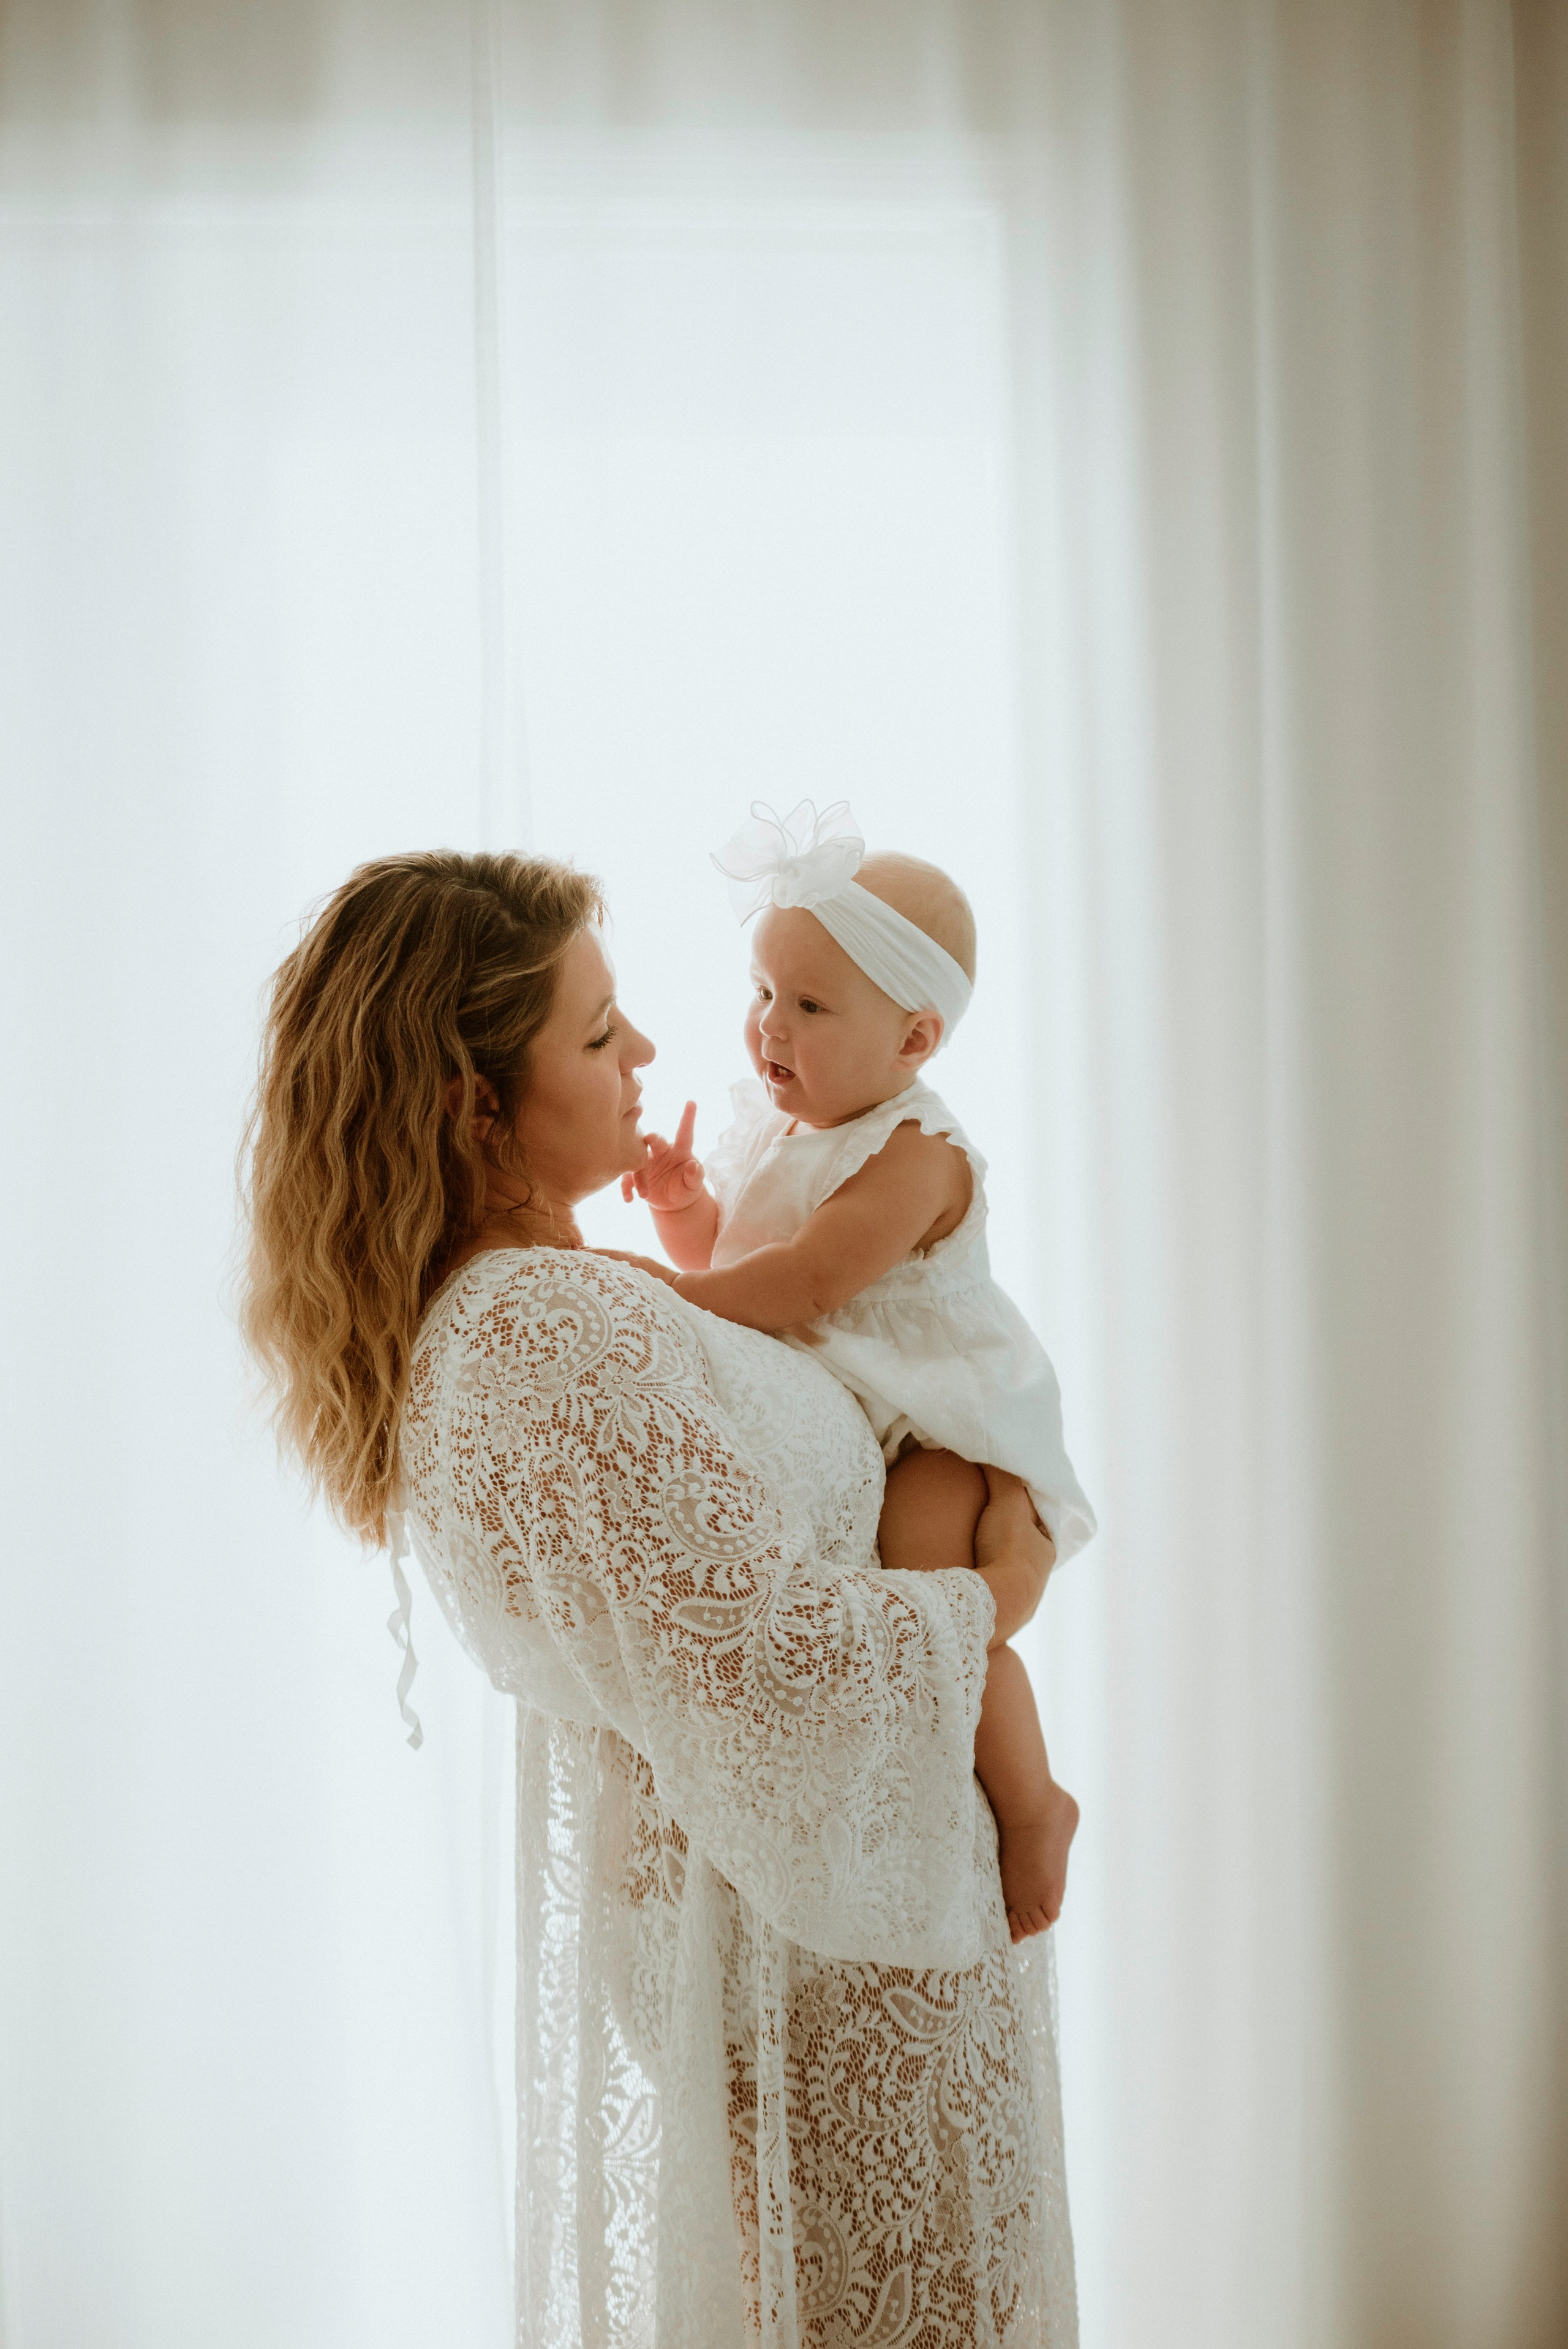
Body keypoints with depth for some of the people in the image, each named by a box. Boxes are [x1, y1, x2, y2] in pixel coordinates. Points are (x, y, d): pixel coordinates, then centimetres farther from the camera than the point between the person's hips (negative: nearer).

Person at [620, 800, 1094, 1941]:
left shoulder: (918, 1156, -21)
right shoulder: (775, 1124, 5)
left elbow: (808, 1280, -30)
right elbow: (722, 1259, 13)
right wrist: (685, 1206, -8)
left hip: (937, 1426, -9)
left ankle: (1034, 1802, -3)